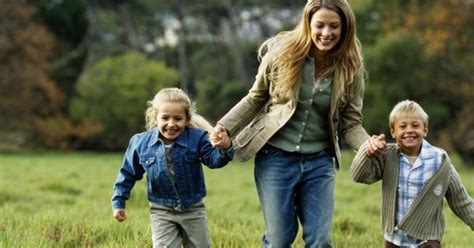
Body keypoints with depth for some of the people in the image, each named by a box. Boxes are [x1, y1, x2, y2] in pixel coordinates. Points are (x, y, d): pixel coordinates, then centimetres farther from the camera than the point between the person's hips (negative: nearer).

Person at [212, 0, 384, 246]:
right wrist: (225, 126, -8)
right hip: (276, 157, -1)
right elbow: (256, 98, 4)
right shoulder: (281, 52, -9)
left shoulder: (350, 68, -5)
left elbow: (351, 122, -1)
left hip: (319, 162, 1)